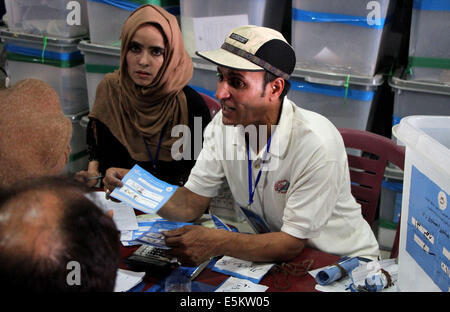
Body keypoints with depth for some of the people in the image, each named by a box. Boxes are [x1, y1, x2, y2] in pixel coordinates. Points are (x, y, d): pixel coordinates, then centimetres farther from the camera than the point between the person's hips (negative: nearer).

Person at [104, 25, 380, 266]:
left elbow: (292, 243, -24)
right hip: (275, 253, 4)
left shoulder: (316, 143, -28)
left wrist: (217, 242, -37)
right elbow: (191, 204, -6)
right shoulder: (224, 125, -9)